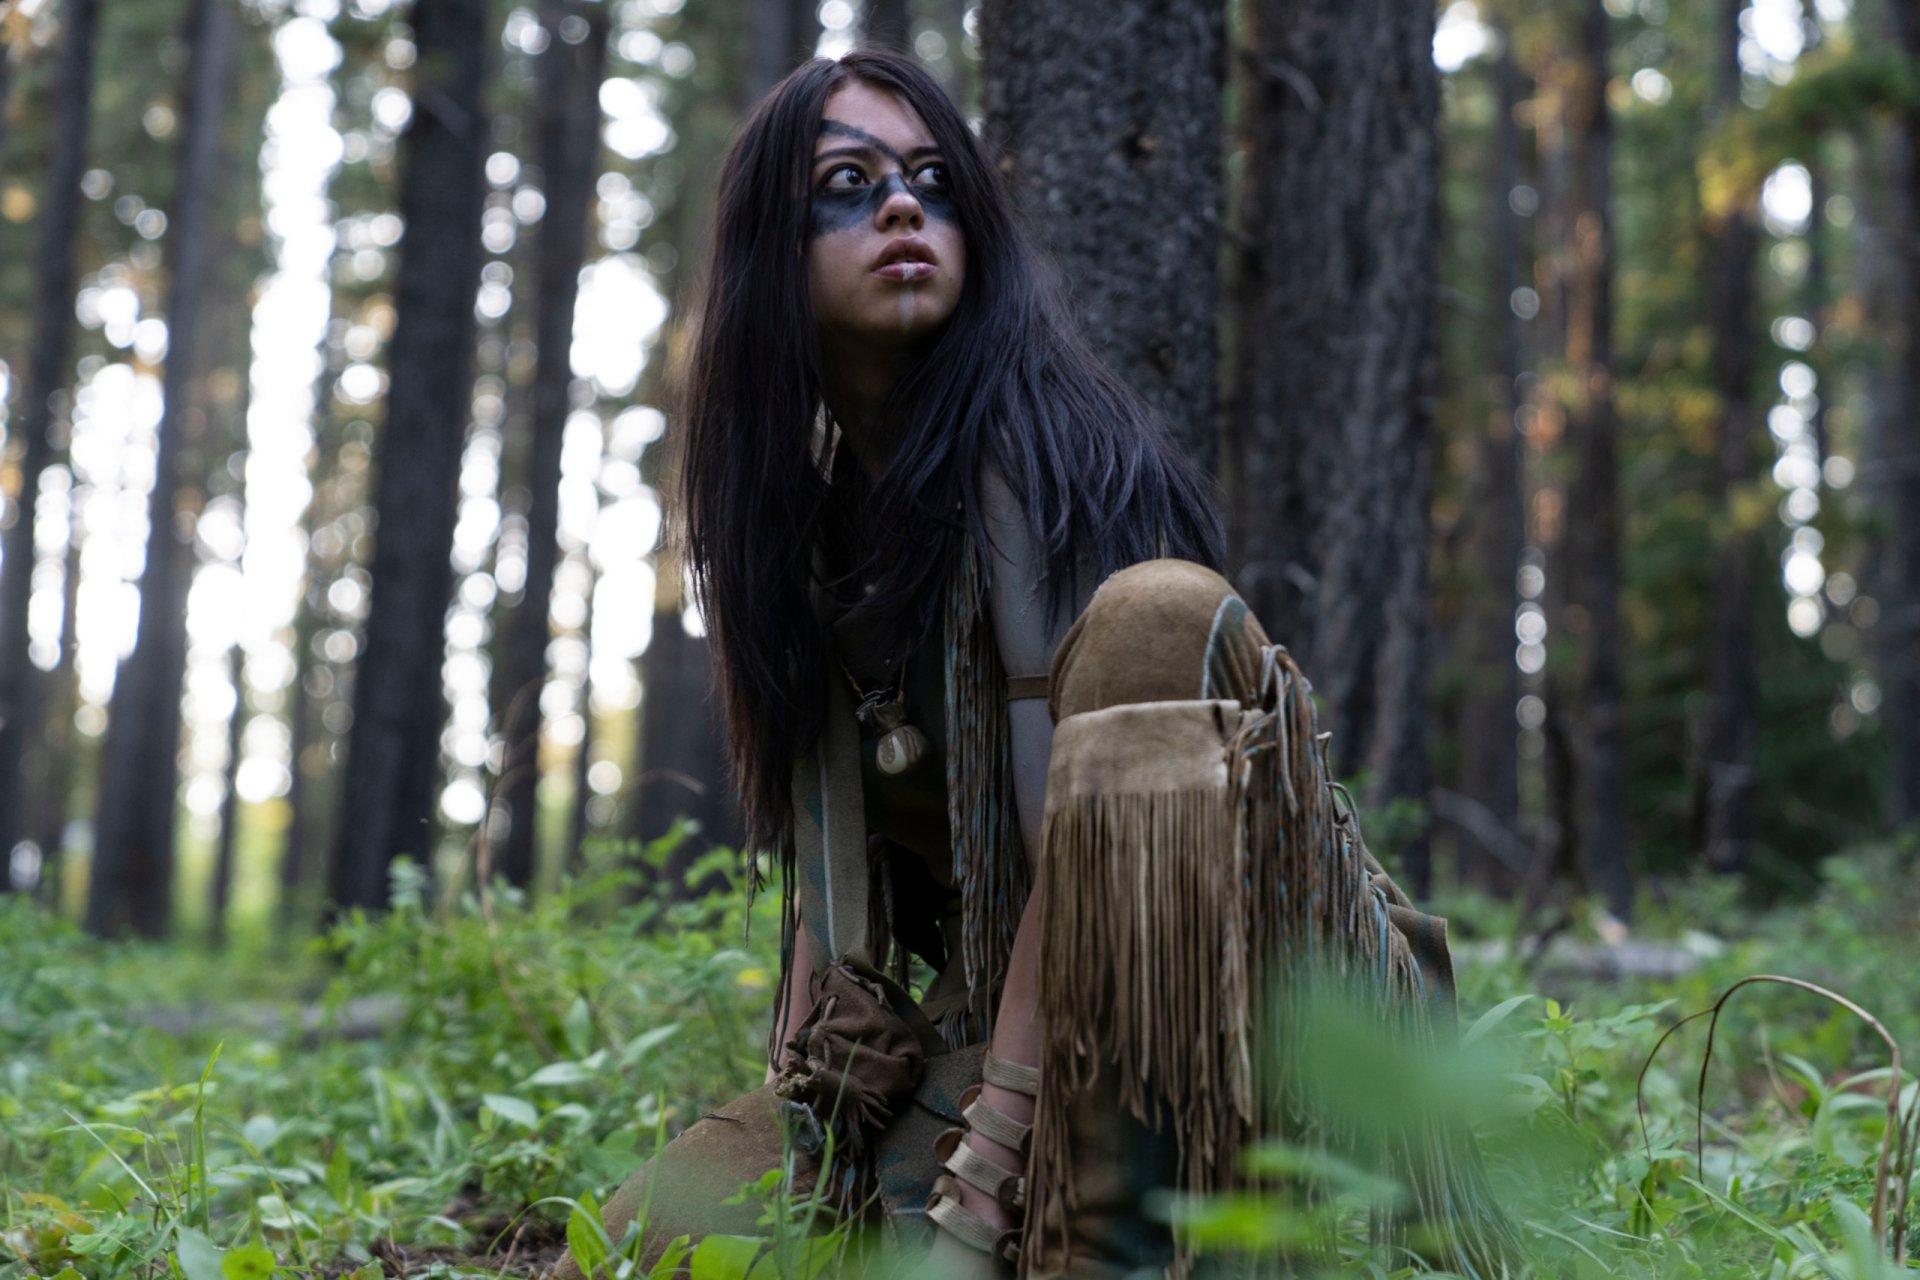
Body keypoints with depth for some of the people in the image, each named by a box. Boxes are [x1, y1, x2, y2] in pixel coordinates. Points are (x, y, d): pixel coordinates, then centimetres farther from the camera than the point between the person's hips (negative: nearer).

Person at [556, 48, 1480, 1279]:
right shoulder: (808, 499, 8)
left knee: (1157, 612, -33)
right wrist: (804, 1090, -4)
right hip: (989, 1003, 6)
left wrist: (988, 1150, -25)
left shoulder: (1020, 439, -15)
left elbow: (1073, 816, -23)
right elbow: (825, 831, 7)